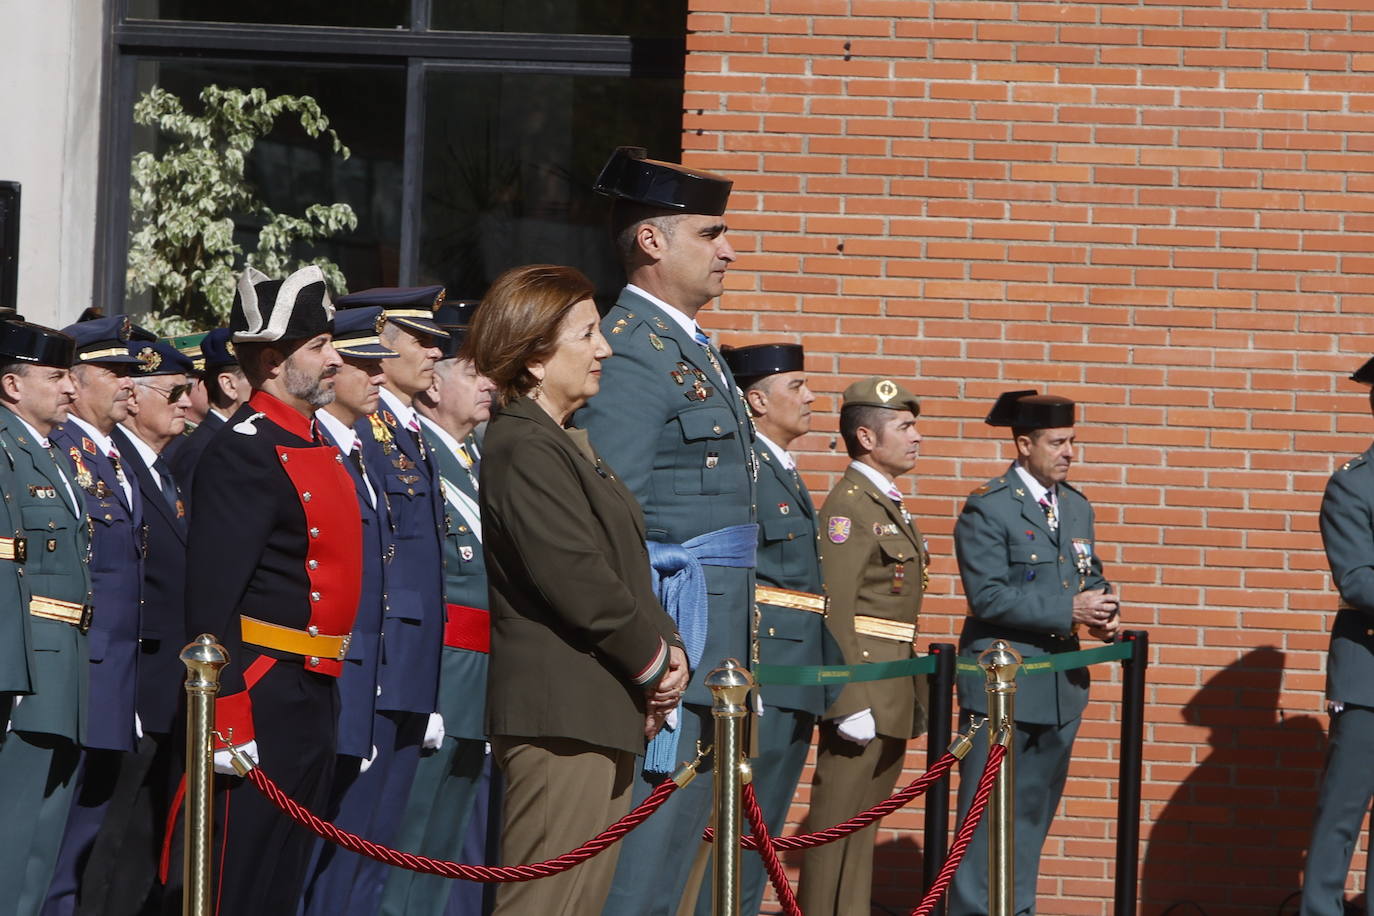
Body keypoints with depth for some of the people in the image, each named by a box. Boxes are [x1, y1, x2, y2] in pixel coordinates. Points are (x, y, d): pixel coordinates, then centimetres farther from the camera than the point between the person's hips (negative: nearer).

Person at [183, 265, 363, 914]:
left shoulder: (315, 447, 17)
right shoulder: (244, 452, -14)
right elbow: (210, 599, -19)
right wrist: (228, 719, -23)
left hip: (314, 696, 10)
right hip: (264, 694, -10)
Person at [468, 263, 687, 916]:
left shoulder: (568, 445, 20)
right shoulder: (521, 449, -13)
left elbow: (624, 565, 21)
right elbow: (576, 580, -20)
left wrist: (666, 648, 5)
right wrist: (654, 660, -8)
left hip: (602, 715, 10)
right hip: (561, 715, -10)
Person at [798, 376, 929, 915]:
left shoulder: (892, 506, 17)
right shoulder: (848, 506, -13)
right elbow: (835, 612, -19)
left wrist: (915, 701, 19)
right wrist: (850, 705, -23)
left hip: (894, 691, 10)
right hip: (861, 682, -10)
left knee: (866, 820, 12)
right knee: (839, 821, -5)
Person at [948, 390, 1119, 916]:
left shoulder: (1077, 508, 13)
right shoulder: (988, 509, -11)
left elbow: (1090, 577, 21)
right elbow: (987, 596, -19)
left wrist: (1103, 611, -3)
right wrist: (1069, 610, -21)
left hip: (1060, 689, 7)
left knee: (1034, 813, 13)